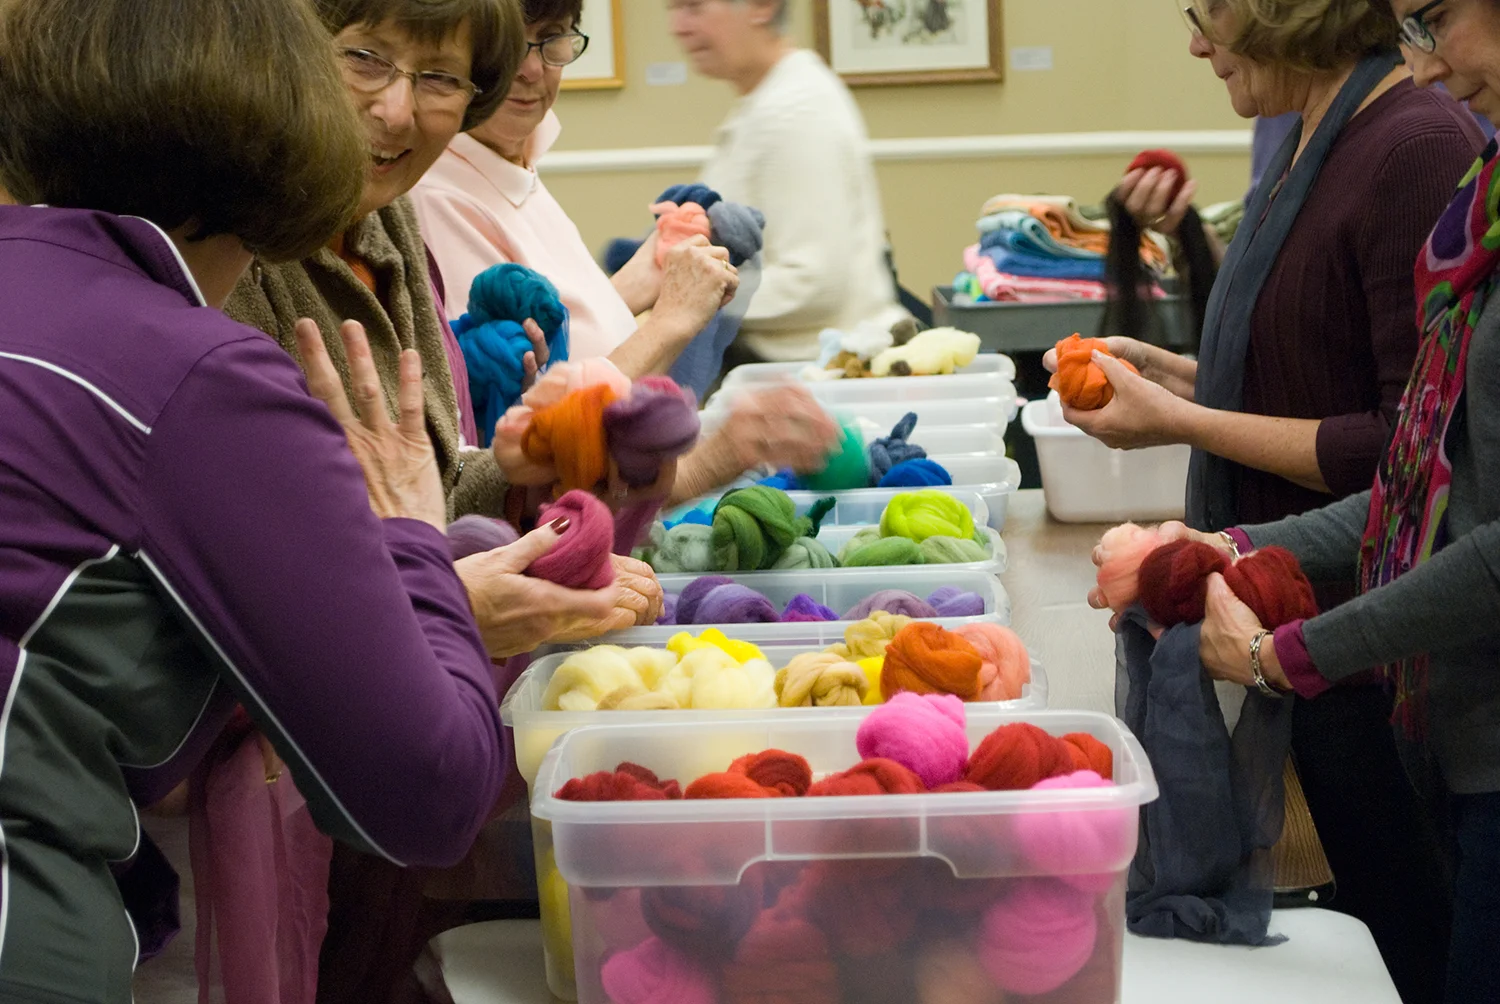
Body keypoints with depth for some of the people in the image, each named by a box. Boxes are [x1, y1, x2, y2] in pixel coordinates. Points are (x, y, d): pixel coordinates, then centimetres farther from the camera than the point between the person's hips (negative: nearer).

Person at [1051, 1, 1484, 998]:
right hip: (1296, 612, 9)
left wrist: (1181, 422, -16)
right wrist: (1176, 374, 8)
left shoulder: (1420, 149, -20)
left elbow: (1412, 444, -22)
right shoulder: (1319, 140, 9)